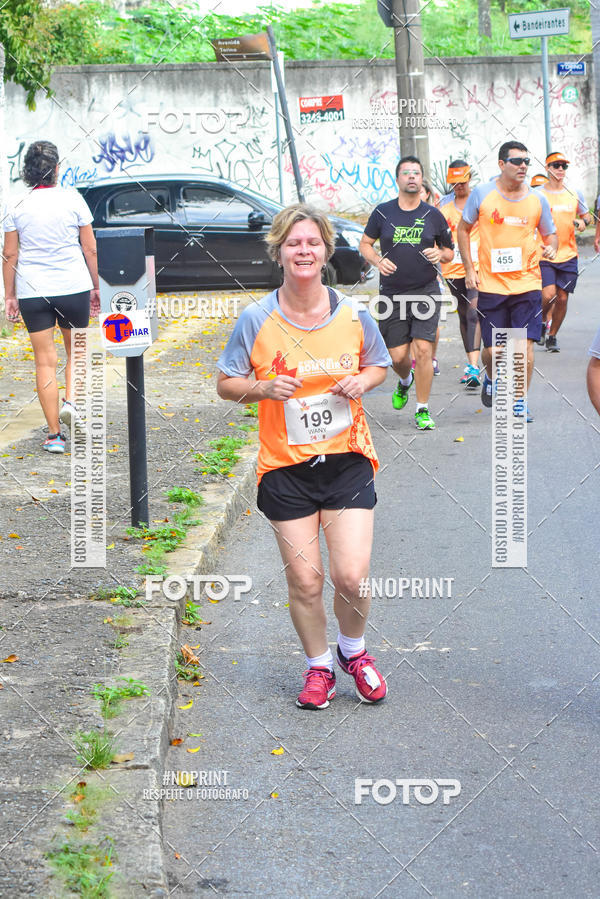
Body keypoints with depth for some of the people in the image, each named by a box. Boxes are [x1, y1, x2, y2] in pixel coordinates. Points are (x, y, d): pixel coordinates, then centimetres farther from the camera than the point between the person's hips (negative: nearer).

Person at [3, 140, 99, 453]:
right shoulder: (73, 199, -3)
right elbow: (90, 248, 0)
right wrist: (96, 286, 10)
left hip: (32, 292, 1)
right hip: (73, 286, -1)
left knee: (45, 360, 5)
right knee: (76, 348, 20)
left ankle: (54, 434, 5)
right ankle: (70, 400, -4)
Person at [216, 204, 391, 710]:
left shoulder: (353, 316, -1)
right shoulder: (257, 320, -5)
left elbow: (380, 366, 15)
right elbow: (227, 383, 3)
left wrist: (362, 382, -8)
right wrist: (264, 388, -16)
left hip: (347, 459, 0)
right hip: (285, 465, 0)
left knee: (353, 577, -7)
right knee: (304, 581, 3)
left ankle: (354, 651, 24)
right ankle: (319, 667, 27)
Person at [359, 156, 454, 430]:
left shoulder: (433, 216, 3)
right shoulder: (382, 212, 2)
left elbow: (449, 251, 12)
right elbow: (365, 244, 11)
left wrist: (440, 254, -11)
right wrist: (377, 260, -9)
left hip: (426, 291, -1)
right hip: (392, 293, 1)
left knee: (423, 349, -12)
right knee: (397, 356, 2)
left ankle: (423, 411, -1)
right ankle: (405, 381, 40)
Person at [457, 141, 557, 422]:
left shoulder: (537, 200, 2)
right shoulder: (482, 193, -2)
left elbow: (550, 234, 15)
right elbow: (463, 229, 8)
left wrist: (551, 247, -10)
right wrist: (469, 269, 2)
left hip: (527, 283, 1)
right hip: (490, 285, -1)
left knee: (525, 344, -6)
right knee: (493, 350, 1)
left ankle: (519, 401, 10)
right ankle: (492, 379, 36)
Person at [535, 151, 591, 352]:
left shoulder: (575, 194, 8)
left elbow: (586, 215, 20)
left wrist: (583, 221, -2)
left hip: (568, 255, 3)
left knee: (562, 298, 3)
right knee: (548, 294, -17)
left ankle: (552, 336, 20)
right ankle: (542, 321, 14)